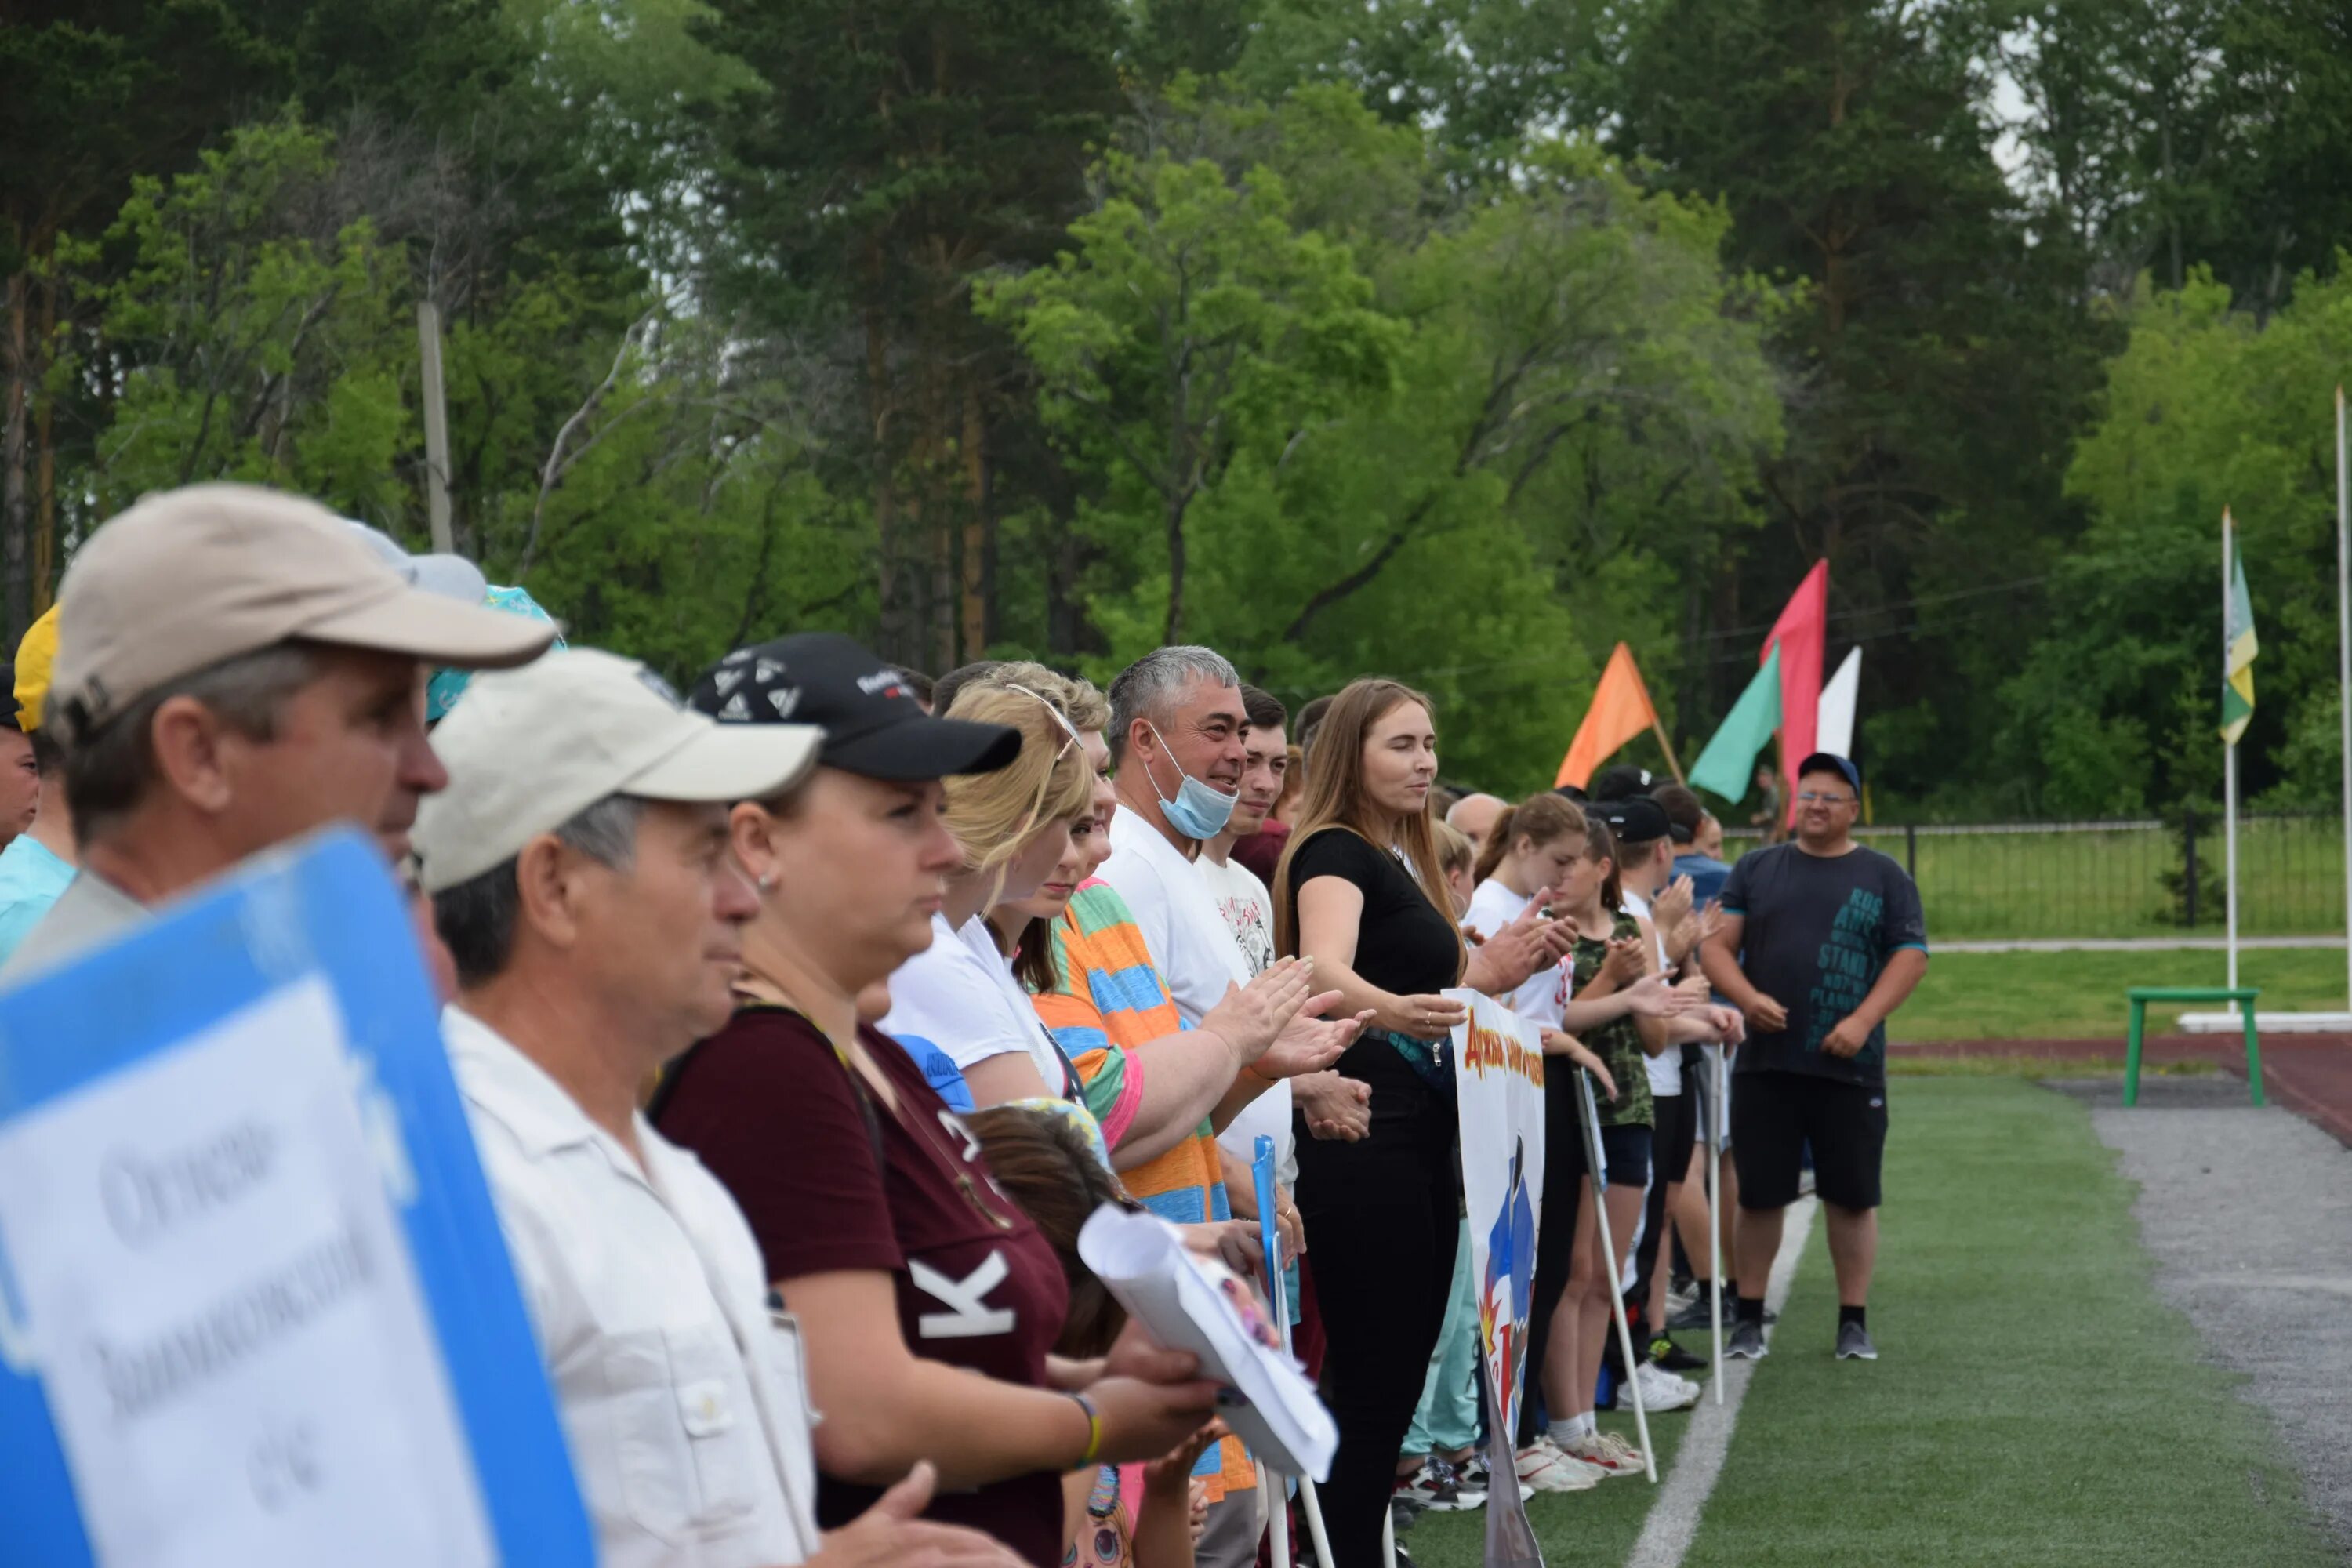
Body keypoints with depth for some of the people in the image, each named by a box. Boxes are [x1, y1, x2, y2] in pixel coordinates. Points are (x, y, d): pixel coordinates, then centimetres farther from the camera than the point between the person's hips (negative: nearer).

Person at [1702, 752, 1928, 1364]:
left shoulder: (1882, 876, 7)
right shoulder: (1756, 869, 11)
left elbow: (1911, 955, 0)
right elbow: (1717, 945, 5)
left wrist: (1864, 1021, -13)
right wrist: (1747, 997, -14)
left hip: (1850, 1067, -1)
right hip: (1765, 1062, 1)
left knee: (1852, 1196, 3)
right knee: (1759, 1194, 5)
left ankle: (1854, 1322, 13)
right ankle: (1749, 1319, 14)